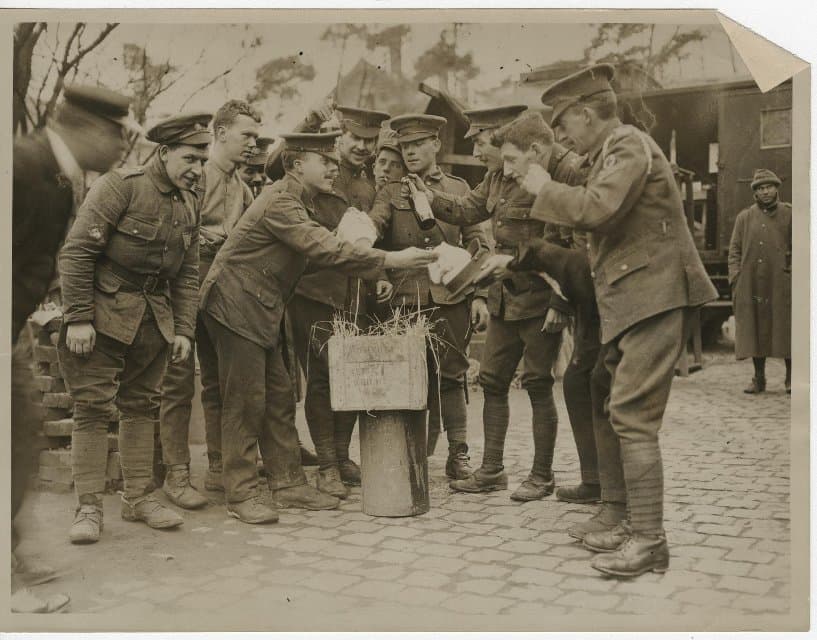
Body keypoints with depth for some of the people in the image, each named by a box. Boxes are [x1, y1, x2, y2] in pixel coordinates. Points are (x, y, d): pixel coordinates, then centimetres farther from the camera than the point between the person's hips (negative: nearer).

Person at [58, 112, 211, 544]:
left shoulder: (189, 203, 9)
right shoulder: (121, 185, -12)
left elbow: (188, 273, 11)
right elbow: (76, 252, -15)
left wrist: (184, 330, 4)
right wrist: (77, 318, -19)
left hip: (154, 319, 6)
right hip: (103, 313, -6)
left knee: (141, 406, 10)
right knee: (93, 408, -4)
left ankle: (140, 498, 19)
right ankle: (89, 507, 3)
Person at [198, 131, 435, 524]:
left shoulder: (300, 202, 13)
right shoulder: (280, 201, -19)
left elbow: (316, 255, 12)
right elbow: (326, 251, -28)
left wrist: (374, 271, 0)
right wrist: (390, 260, -27)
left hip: (260, 310, 10)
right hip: (236, 305, -10)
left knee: (279, 399, 10)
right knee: (245, 401, -5)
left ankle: (288, 483, 18)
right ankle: (241, 493, 5)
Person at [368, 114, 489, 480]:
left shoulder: (458, 189, 11)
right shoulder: (390, 193, 10)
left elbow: (476, 242, 10)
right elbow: (372, 226, -9)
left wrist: (479, 294, 2)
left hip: (452, 299, 0)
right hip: (406, 300, 0)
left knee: (450, 375, 2)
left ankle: (458, 456, 12)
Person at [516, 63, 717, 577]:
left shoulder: (629, 144, -9)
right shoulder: (612, 151, 20)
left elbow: (596, 209, -24)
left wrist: (544, 188, -11)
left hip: (655, 297, -10)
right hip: (634, 299, 10)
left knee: (633, 415, -11)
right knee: (629, 415, 13)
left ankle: (650, 541, -4)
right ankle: (638, 523, 22)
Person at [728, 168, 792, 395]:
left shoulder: (789, 214, 8)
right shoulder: (744, 218, 12)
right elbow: (734, 250, 10)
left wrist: (792, 270, -3)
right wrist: (735, 281, 0)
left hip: (781, 283, -1)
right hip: (752, 285, 2)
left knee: (786, 329, 0)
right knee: (755, 329, 3)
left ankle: (790, 378, 11)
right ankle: (759, 379, 12)